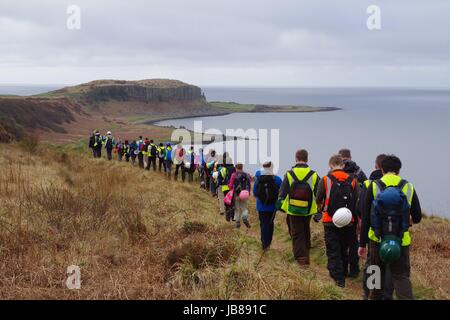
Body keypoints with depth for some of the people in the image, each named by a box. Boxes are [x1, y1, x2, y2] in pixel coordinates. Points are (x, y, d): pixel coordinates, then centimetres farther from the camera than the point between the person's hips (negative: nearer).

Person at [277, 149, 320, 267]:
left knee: (297, 234, 5)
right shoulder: (313, 175, -6)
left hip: (293, 210, -2)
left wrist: (279, 205, 5)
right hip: (308, 210, 2)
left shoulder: (289, 174, -8)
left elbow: (282, 193, -5)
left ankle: (302, 258, 0)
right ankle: (306, 250, 33)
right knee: (306, 231, 25)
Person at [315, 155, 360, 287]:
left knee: (333, 251, 5)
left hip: (330, 222, -3)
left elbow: (318, 200, -2)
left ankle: (338, 278, 1)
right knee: (344, 249, 21)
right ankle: (344, 272, 33)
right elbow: (358, 202, -3)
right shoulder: (353, 180, 0)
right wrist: (358, 219, 7)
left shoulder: (325, 180, -7)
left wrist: (321, 208, 20)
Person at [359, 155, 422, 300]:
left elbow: (365, 218, -5)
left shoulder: (373, 186, -4)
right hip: (401, 242, 0)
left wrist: (362, 244, 2)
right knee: (401, 276, 5)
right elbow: (417, 218, 7)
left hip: (377, 240, 0)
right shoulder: (409, 188, -1)